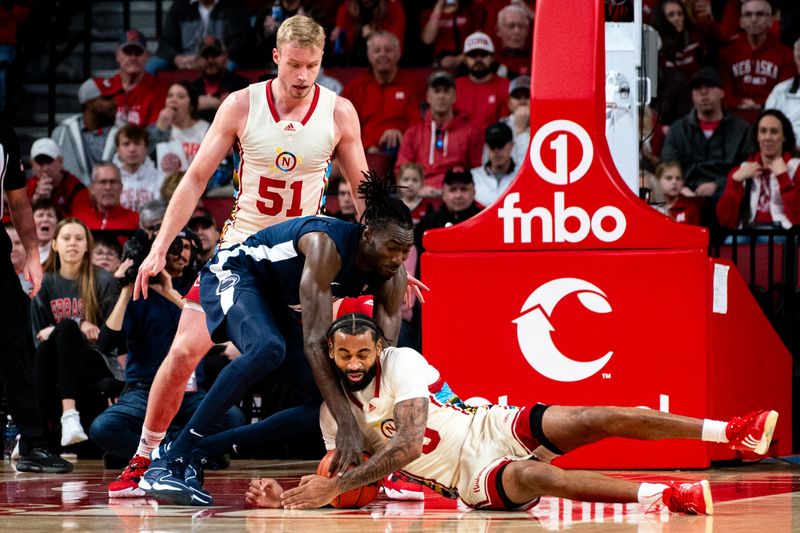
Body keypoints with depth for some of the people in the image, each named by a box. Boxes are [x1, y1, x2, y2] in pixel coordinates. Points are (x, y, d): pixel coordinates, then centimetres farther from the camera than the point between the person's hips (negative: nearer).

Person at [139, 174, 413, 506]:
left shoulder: (393, 275, -13)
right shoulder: (328, 244, -34)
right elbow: (315, 343, -39)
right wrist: (348, 424, -43)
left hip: (280, 307, 8)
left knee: (326, 403, -2)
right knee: (268, 347, -39)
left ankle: (199, 451, -3)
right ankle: (170, 459, -37)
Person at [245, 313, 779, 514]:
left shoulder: (401, 362, -12)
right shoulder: (333, 412, 2)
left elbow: (408, 442, -21)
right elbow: (340, 482, 8)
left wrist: (336, 485, -22)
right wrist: (284, 498, -12)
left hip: (493, 428, 0)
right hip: (470, 478, 0)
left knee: (598, 420, -21)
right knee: (527, 476, -34)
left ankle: (730, 430, -19)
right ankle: (661, 494, -50)